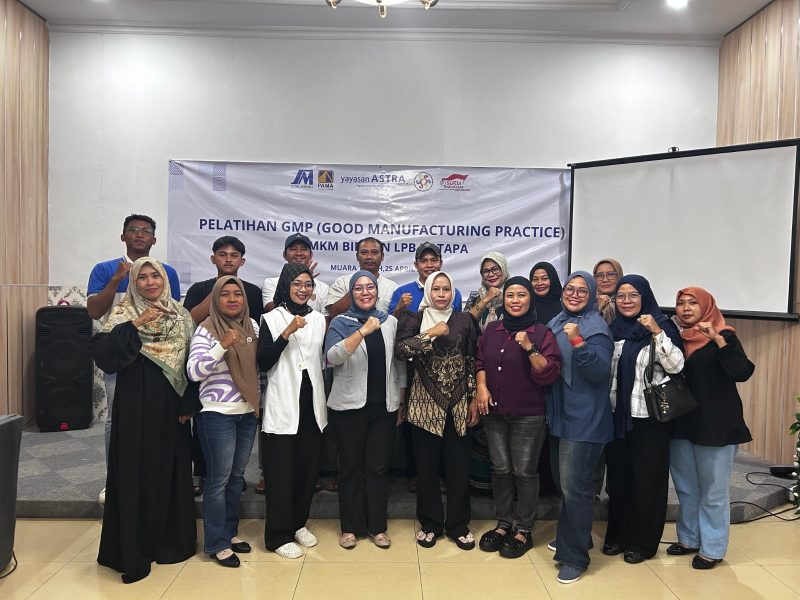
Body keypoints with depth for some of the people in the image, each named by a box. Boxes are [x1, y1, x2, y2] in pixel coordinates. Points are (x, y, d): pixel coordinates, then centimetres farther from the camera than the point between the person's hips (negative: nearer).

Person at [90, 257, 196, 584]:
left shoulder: (181, 315, 7)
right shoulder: (123, 314, -2)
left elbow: (193, 361, 8)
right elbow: (101, 353, -17)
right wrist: (134, 326, -24)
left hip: (172, 407, 3)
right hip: (135, 406, -3)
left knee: (172, 472, 11)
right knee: (135, 474, 1)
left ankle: (170, 540, 28)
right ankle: (132, 551, 15)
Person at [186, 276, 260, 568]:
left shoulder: (252, 325, 6)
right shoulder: (206, 329, -10)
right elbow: (194, 371, -19)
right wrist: (223, 346, -29)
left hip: (248, 412, 6)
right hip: (218, 413, -6)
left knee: (237, 476, 16)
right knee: (219, 479, 2)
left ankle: (231, 532, 31)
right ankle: (216, 543, 17)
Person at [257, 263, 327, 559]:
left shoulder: (319, 319, 10)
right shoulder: (271, 319, -3)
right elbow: (263, 362, -12)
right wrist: (287, 333, -22)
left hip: (312, 404, 4)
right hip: (283, 405, -4)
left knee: (308, 467, 12)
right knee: (281, 471, 2)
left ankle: (298, 523, 30)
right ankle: (279, 535, 15)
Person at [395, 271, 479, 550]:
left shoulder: (464, 321, 7)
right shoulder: (414, 318, 2)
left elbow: (473, 360, 9)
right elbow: (400, 350, -14)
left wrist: (473, 397, 4)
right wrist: (431, 335, -19)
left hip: (457, 404, 1)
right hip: (425, 404, -1)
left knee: (459, 466, 5)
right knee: (427, 467, 7)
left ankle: (459, 525, 23)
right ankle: (430, 524, 25)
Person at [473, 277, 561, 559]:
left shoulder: (542, 332, -7)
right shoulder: (492, 329, 7)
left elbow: (549, 374, -13)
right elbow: (481, 362, 16)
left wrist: (530, 348, -24)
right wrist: (481, 387, 0)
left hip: (528, 416, -4)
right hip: (494, 413, 4)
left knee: (525, 472, 5)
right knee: (500, 469, 13)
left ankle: (524, 530, 21)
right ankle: (503, 523, 29)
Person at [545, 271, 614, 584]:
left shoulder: (596, 327, -11)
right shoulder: (556, 323, 9)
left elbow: (600, 372, -22)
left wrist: (578, 341, -32)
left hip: (583, 420, -8)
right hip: (559, 415, 8)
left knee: (574, 486, -4)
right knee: (562, 481, 19)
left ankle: (575, 556, 10)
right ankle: (569, 538, 38)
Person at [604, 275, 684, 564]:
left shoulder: (661, 326, -6)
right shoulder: (614, 328, 8)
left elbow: (676, 366, -17)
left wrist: (657, 333, -25)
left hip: (650, 417, -5)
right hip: (617, 414, 5)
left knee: (647, 479, 6)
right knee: (618, 476, 13)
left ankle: (643, 541, 21)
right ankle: (618, 534, 28)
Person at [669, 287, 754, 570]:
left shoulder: (723, 336, -7)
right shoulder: (678, 338, 7)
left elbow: (742, 372, -21)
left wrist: (718, 339, -30)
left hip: (715, 425, -6)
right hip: (682, 423, 6)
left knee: (713, 491, 4)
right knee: (686, 488, 16)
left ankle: (712, 549, 17)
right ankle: (689, 539, 30)